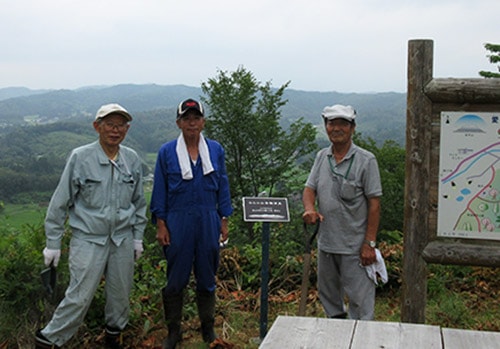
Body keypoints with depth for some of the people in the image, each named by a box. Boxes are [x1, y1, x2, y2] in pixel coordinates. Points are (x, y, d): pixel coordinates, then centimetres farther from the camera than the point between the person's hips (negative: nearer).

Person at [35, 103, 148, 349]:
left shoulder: (133, 160, 2)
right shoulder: (80, 158, -9)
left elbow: (139, 202, 14)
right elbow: (60, 202, -4)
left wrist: (138, 237, 14)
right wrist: (53, 243, -2)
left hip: (122, 239, 4)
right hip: (88, 239, -4)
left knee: (120, 294, 13)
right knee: (80, 297, -5)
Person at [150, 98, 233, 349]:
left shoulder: (215, 150, 6)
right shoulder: (167, 152, 1)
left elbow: (222, 186, 10)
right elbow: (159, 191, 3)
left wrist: (224, 221, 7)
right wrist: (160, 225, -3)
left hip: (208, 222, 2)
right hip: (178, 222, -2)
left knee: (207, 277, 11)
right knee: (175, 279, 5)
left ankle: (208, 329, 25)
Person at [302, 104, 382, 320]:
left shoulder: (366, 160, -10)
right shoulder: (322, 157, 7)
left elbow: (374, 203, -11)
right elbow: (310, 188, 6)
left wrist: (369, 243, -15)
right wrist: (309, 209, -17)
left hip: (354, 246, -6)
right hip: (326, 242, 6)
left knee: (360, 299, 0)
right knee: (328, 295, 20)